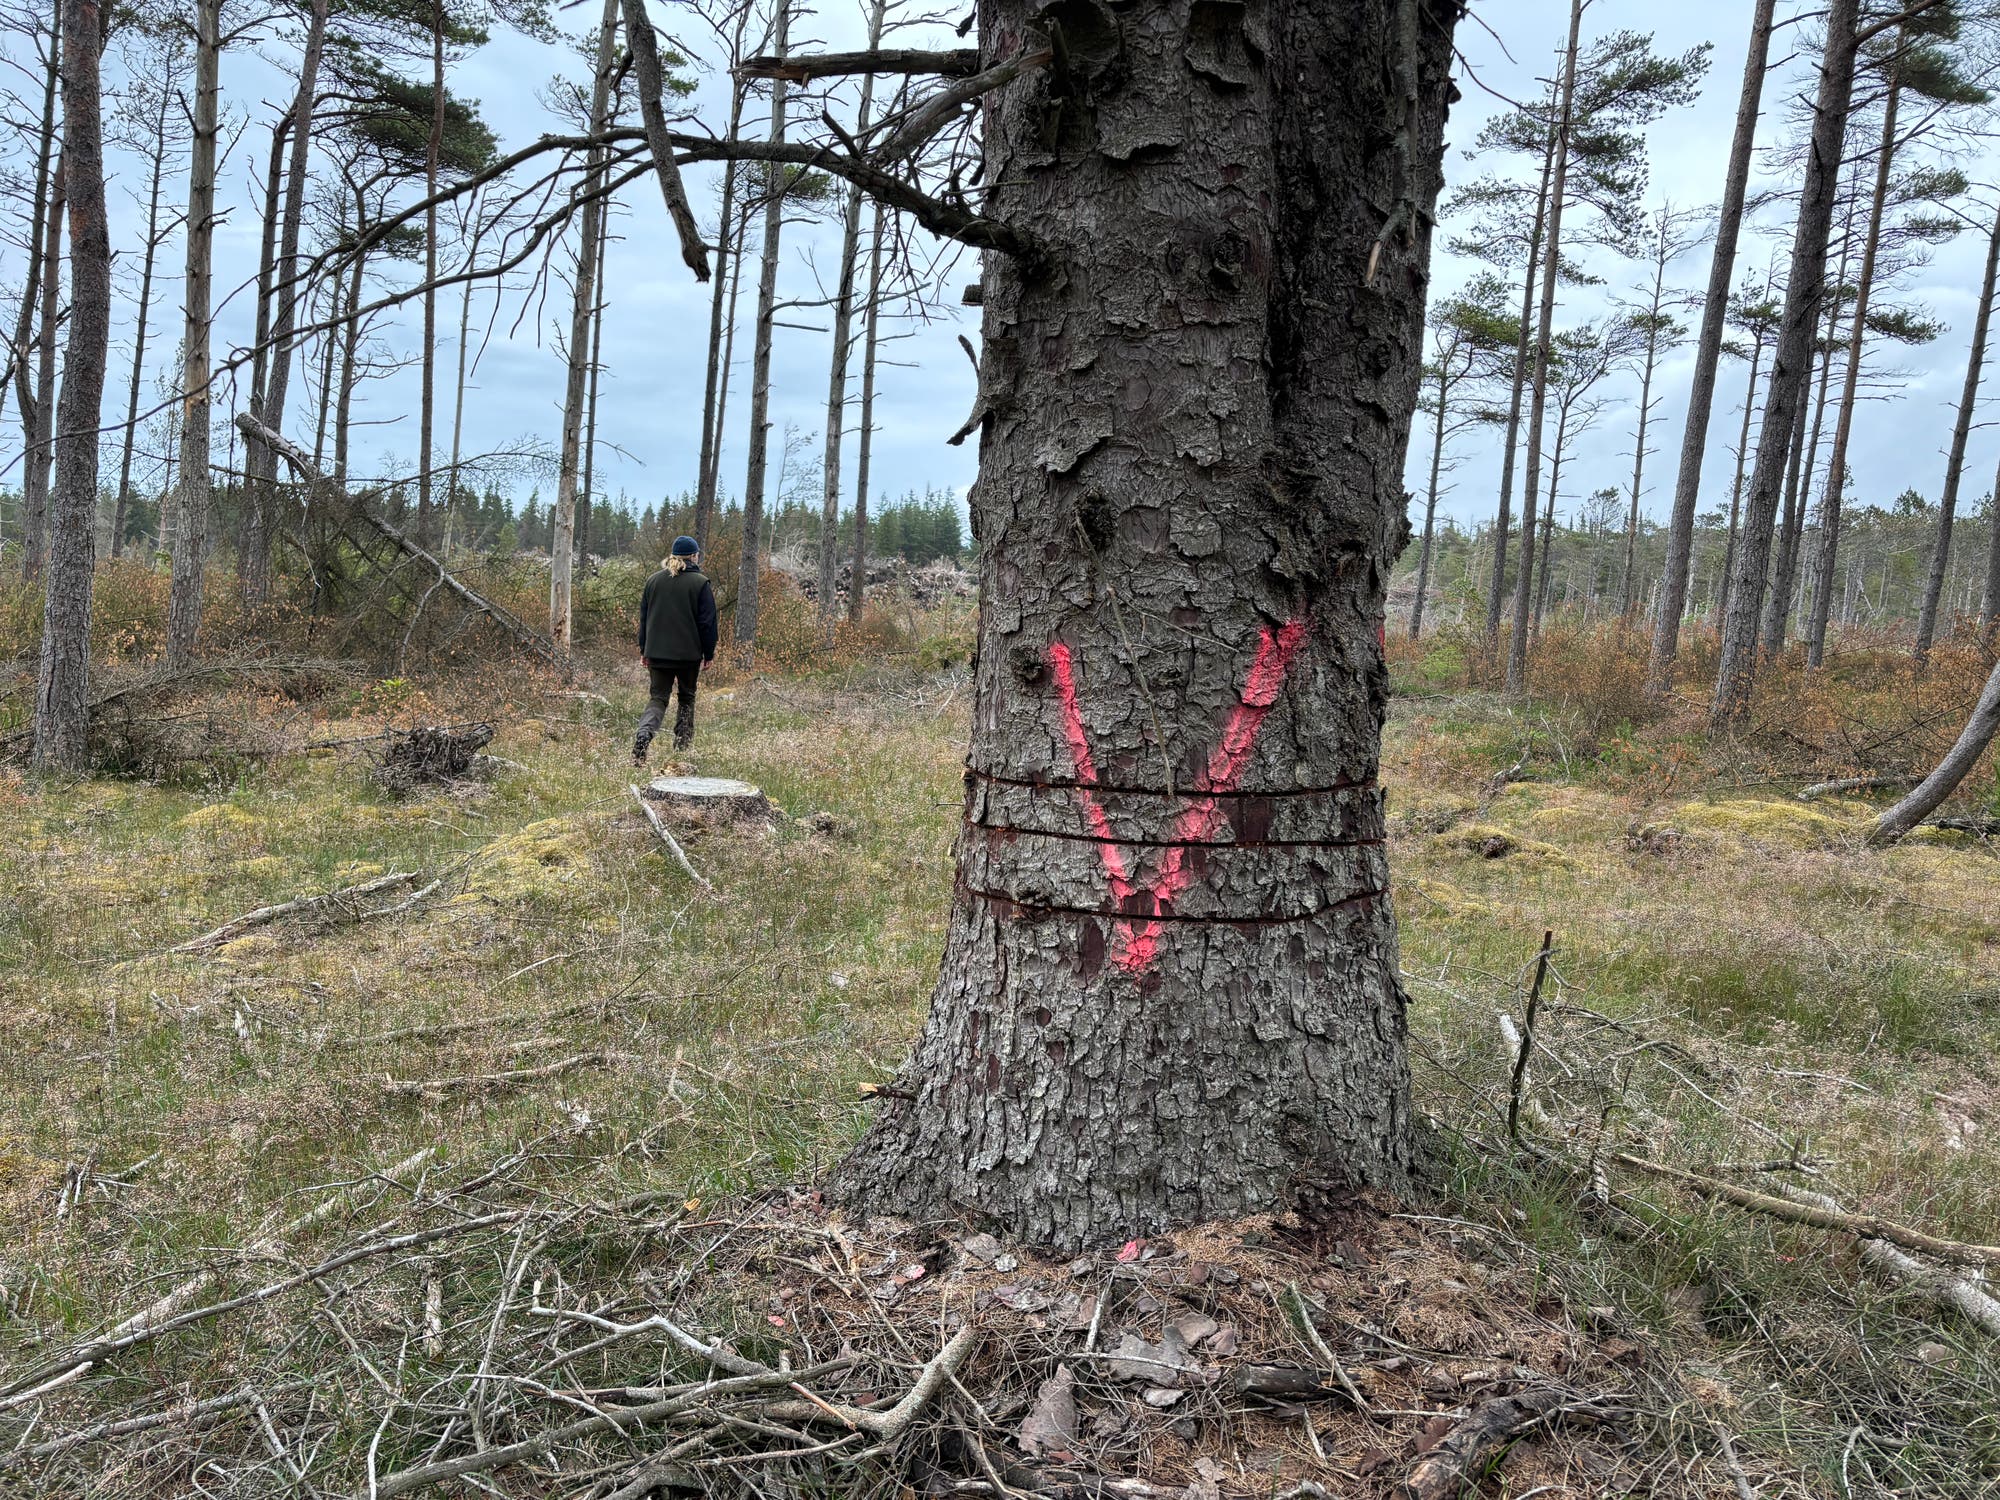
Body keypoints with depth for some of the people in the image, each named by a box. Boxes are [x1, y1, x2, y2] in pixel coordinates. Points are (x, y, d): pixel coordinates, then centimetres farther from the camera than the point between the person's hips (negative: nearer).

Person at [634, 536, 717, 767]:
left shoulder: (653, 580, 8)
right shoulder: (700, 583, -6)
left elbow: (644, 617, 13)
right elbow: (707, 622, -6)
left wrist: (643, 649, 19)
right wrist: (709, 653, 2)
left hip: (657, 652, 3)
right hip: (689, 653, -3)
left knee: (658, 697, 4)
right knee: (687, 698, 15)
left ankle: (643, 735, -23)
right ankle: (681, 748, 17)